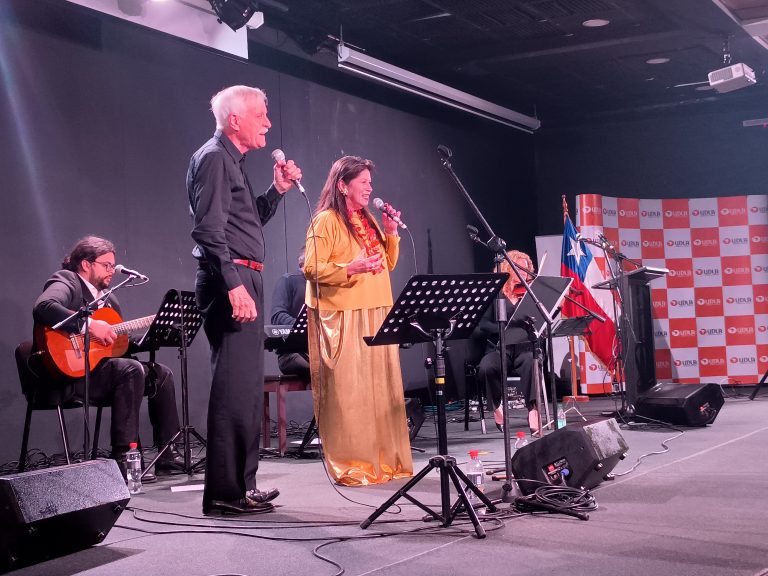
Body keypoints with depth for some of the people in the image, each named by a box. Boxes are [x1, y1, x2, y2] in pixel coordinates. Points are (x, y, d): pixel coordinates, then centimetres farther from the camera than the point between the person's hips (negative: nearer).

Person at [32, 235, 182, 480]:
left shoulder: (107, 297, 20)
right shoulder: (66, 283, -8)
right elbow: (42, 308, -31)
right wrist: (90, 325, -33)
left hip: (98, 365, 10)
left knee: (160, 373, 3)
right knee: (131, 370, -29)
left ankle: (166, 454, 5)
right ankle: (122, 457, -28)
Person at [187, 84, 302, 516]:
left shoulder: (233, 161, 22)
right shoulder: (214, 158, -9)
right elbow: (210, 230, -19)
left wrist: (279, 190, 12)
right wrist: (233, 285, -26)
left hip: (244, 282, 11)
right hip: (231, 280, -11)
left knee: (247, 386, 13)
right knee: (234, 387, -12)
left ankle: (241, 483, 21)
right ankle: (225, 491, -9)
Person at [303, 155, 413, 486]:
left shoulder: (369, 220, 18)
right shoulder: (325, 221, -6)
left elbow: (387, 265, 20)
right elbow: (312, 269, -13)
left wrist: (391, 233, 6)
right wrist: (350, 269, -24)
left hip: (377, 315, 8)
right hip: (343, 318, -8)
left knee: (381, 387, 8)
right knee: (348, 391, -7)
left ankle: (384, 460, 15)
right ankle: (351, 466, -1)